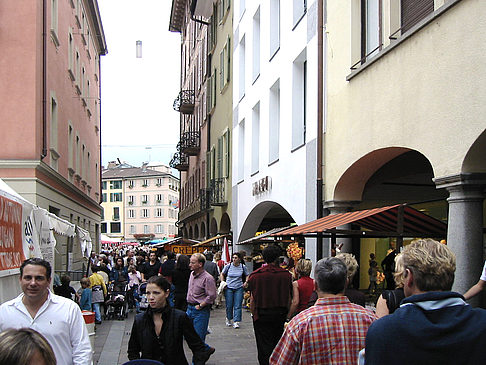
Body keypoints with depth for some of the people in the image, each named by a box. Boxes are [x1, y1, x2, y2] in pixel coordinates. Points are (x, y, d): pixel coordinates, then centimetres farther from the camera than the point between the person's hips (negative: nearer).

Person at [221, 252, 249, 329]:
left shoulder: (243, 267, -1)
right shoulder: (228, 266, -3)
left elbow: (247, 275, 15)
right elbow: (222, 274, 12)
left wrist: (246, 282, 0)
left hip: (239, 288, 0)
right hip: (229, 288, 0)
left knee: (237, 306, -4)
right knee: (229, 306, 5)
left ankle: (237, 322, 0)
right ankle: (229, 319, 27)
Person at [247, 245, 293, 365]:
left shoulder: (255, 275, -8)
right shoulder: (286, 274, -5)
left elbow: (252, 299, -5)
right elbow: (289, 298, 0)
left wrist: (253, 314, 6)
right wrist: (287, 314, 10)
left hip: (262, 315, -2)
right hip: (281, 314, 2)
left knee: (264, 346, 3)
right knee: (278, 344, 16)